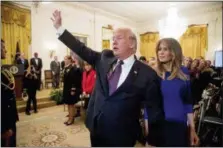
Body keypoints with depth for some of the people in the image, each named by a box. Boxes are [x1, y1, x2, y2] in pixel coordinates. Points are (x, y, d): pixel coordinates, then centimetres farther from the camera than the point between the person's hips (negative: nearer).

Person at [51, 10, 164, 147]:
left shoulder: (147, 74, -14)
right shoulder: (104, 59, -1)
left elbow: (155, 110, -10)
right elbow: (82, 49, 3)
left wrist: (154, 140, -6)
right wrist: (59, 27, 2)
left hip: (121, 136, -4)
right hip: (96, 130, 5)